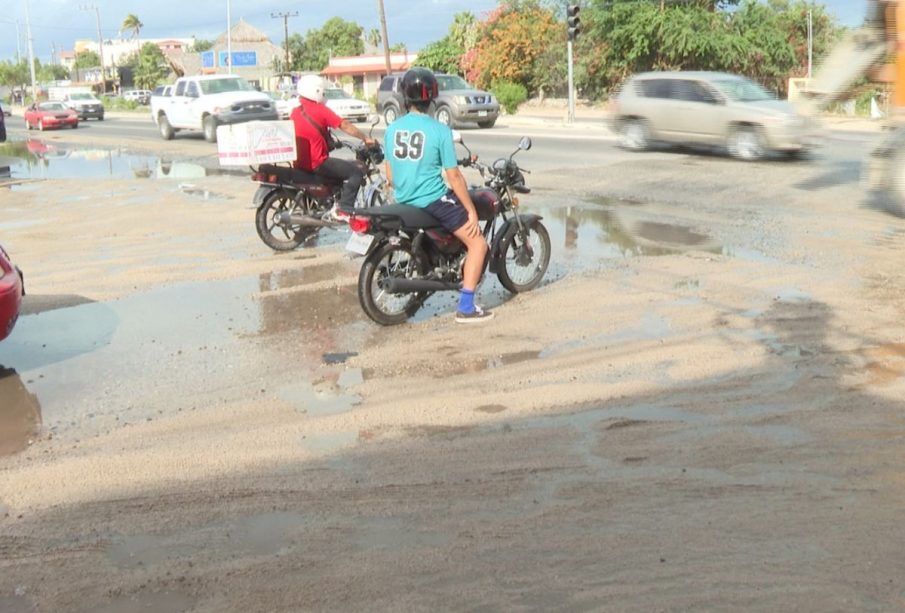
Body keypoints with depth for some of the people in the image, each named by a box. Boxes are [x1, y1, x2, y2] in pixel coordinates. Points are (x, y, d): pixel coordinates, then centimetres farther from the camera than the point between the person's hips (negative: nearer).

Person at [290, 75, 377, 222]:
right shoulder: (320, 110, -9)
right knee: (356, 171, -6)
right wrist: (365, 138, -4)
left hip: (299, 163, 9)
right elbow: (345, 126, -12)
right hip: (317, 163, -9)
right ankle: (343, 210, -13)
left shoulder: (295, 112, 11)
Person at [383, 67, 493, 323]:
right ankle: (466, 307, -5)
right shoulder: (439, 130, -14)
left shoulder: (392, 129, 2)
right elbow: (453, 177, -12)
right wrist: (472, 211, -5)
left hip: (403, 203, 7)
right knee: (478, 243, 2)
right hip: (433, 201, -7)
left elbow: (390, 177, 9)